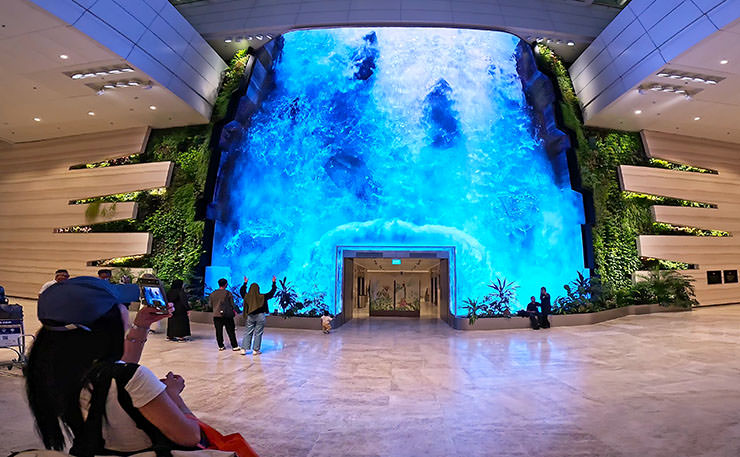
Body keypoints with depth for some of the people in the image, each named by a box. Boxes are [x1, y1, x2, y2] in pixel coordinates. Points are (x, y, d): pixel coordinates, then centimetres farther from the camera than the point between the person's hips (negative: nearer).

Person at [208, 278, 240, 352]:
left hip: (216, 315, 3)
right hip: (227, 315, -3)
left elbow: (210, 304, 10)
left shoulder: (212, 294, 3)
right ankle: (234, 346, 6)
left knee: (219, 332, 10)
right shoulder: (228, 293, -8)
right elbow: (232, 304, -3)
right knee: (231, 331, 3)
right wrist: (234, 311, 13)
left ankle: (221, 346, 15)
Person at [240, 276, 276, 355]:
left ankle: (244, 349, 9)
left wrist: (245, 283, 28)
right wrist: (274, 283, 9)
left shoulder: (247, 297, -4)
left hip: (250, 316, 3)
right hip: (260, 316, -3)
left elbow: (242, 291, 17)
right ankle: (255, 350, 10)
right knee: (258, 333, 5)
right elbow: (272, 292, -1)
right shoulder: (262, 297, -12)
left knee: (248, 333, 12)